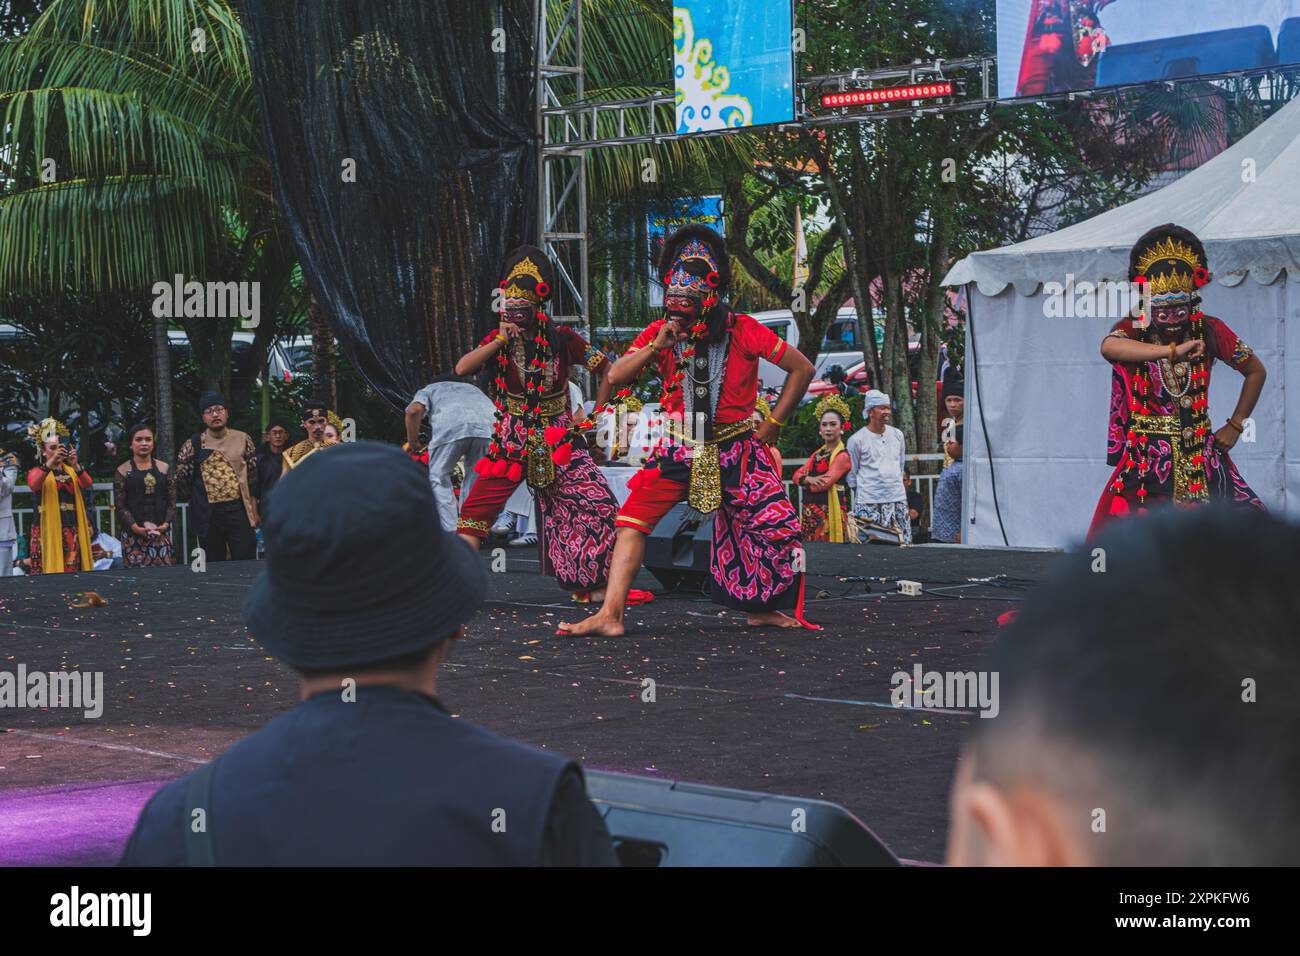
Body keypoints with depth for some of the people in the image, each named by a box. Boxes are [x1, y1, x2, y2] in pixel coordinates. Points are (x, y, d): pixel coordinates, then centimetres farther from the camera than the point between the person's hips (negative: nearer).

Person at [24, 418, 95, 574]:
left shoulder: (71, 470, 13)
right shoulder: (37, 471, 3)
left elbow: (88, 484, -6)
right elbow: (33, 485, -21)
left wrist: (75, 465, -25)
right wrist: (50, 462, -34)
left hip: (72, 529, 3)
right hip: (47, 529, -3)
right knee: (49, 574, -7)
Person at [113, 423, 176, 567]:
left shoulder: (164, 468, 11)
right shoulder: (123, 471, 3)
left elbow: (172, 501, 9)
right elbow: (120, 506, -2)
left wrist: (166, 523, -7)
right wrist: (135, 527, -14)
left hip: (161, 532, 3)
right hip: (134, 533, -3)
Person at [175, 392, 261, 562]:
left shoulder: (242, 440, 5)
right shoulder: (193, 445, 2)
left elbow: (252, 477, 8)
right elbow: (181, 481, 5)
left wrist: (254, 511, 5)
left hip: (238, 510, 0)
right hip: (208, 514, 0)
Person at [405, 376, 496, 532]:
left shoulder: (427, 390, 33)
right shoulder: (470, 387, 45)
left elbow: (414, 410, 9)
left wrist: (413, 441, 19)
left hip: (451, 425, -3)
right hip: (488, 424, 4)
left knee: (438, 478, 10)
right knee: (474, 480, 17)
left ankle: (451, 532, 0)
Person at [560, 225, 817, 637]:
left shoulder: (743, 331, -11)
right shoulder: (660, 332, -3)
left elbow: (802, 369, -5)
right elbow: (616, 377, -10)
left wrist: (771, 425, -5)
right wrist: (656, 347, -24)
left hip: (736, 448, -1)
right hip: (680, 448, 1)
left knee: (777, 526, -8)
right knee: (634, 516, -14)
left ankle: (760, 609, 15)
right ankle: (610, 614, -15)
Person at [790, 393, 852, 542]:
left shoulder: (842, 456, -7)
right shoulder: (818, 454, 18)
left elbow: (821, 486, -16)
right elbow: (797, 475, 9)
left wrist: (805, 480, 3)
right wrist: (809, 479, -13)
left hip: (829, 512, -7)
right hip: (809, 511, 7)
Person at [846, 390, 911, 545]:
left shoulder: (897, 435, 9)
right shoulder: (857, 439, -5)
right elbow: (851, 474, 3)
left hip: (897, 498, 4)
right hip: (869, 501, -4)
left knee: (904, 543, 1)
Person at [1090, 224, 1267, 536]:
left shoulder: (1209, 331, 0)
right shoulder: (1133, 331, -7)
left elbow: (1256, 371, 15)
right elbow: (1108, 347, -34)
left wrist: (1235, 426, 9)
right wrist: (1172, 351, -42)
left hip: (1202, 459, 2)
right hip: (1146, 460, -2)